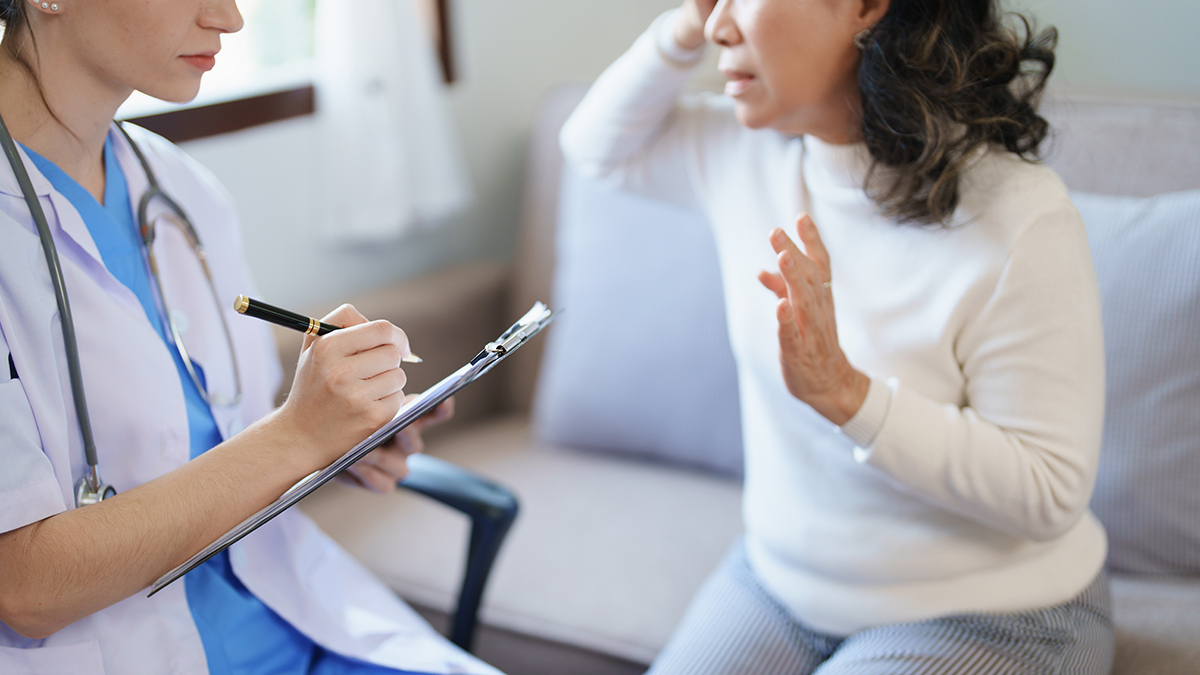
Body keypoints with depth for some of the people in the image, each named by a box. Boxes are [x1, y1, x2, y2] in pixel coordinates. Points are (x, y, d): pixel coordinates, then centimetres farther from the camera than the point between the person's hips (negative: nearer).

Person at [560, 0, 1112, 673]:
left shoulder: (1019, 219, -25)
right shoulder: (744, 151, -6)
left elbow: (1049, 493, -23)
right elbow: (599, 145, 12)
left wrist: (845, 392, -33)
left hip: (980, 618, -5)